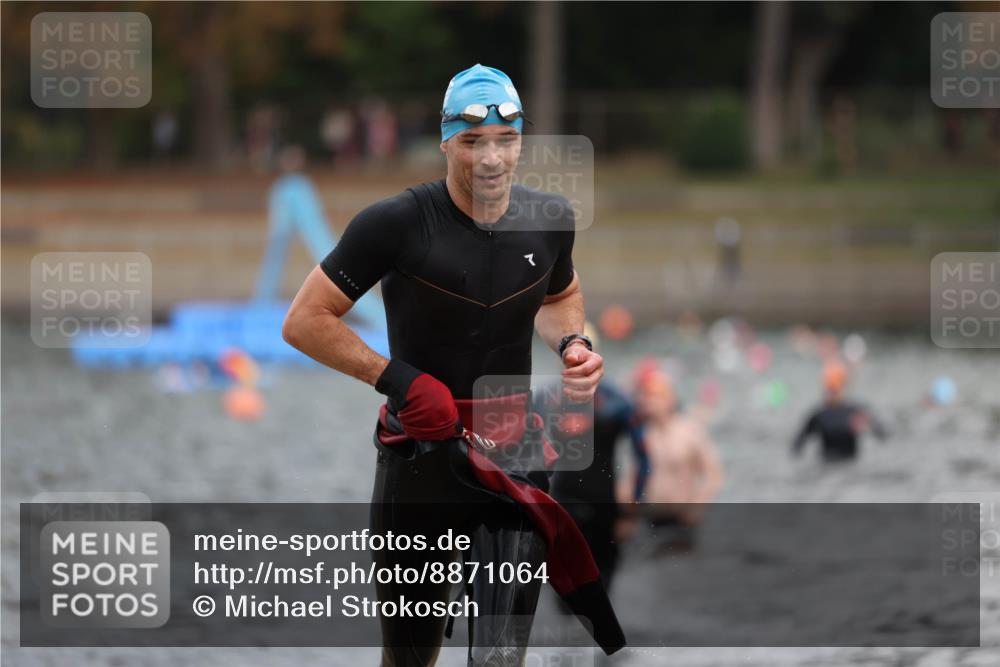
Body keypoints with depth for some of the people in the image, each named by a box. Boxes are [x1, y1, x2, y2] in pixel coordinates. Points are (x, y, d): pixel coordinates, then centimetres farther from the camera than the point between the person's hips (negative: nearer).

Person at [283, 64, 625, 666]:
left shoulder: (549, 219, 2)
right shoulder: (397, 223, -12)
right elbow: (305, 321, -9)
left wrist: (572, 342, 2)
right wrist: (395, 377, -18)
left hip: (516, 455, 2)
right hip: (418, 456, -2)